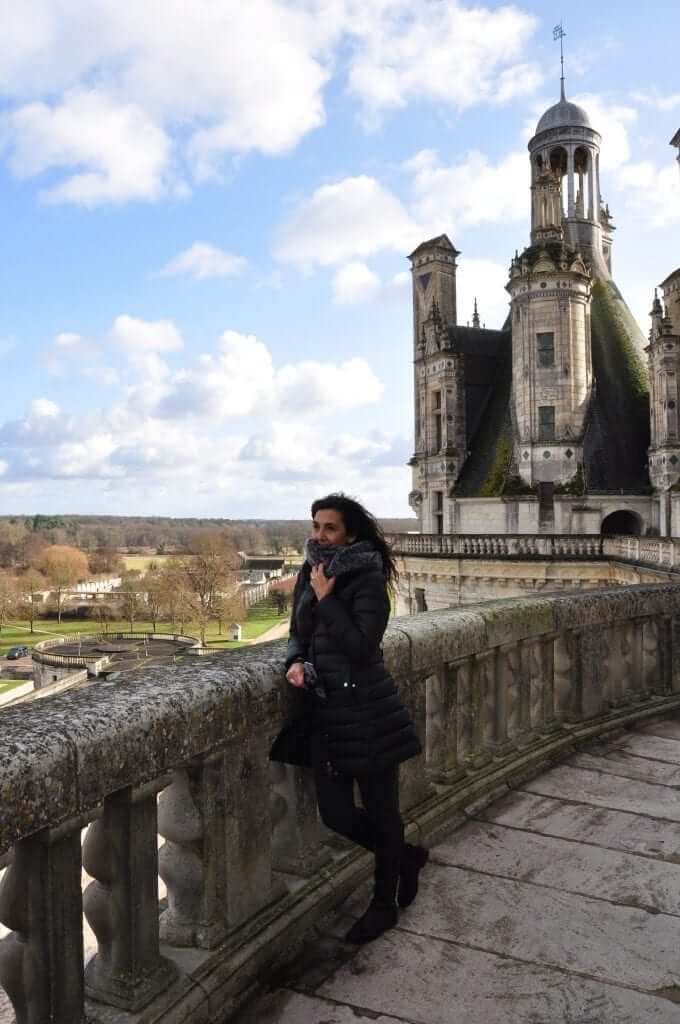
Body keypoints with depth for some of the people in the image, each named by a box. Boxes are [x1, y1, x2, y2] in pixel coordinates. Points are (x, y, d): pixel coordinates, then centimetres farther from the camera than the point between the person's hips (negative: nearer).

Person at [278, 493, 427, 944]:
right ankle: (406, 856, 37)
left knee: (380, 808, 9)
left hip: (367, 709, -7)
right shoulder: (309, 575, 8)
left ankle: (384, 904, 31)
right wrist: (296, 661, -5)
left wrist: (325, 599, -17)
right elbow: (299, 632, 16)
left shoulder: (368, 579, -12)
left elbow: (361, 645, -20)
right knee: (335, 812, 10)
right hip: (326, 709, 7)